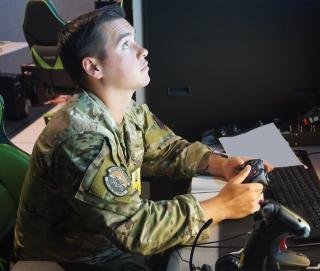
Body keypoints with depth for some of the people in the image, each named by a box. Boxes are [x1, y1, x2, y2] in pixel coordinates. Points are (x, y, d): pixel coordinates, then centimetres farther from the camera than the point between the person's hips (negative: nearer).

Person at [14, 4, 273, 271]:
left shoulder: (129, 109, -5)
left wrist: (221, 165, -11)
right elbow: (134, 227, -31)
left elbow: (170, 149, 7)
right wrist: (221, 206, -26)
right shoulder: (81, 137, -32)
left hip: (116, 237, 7)